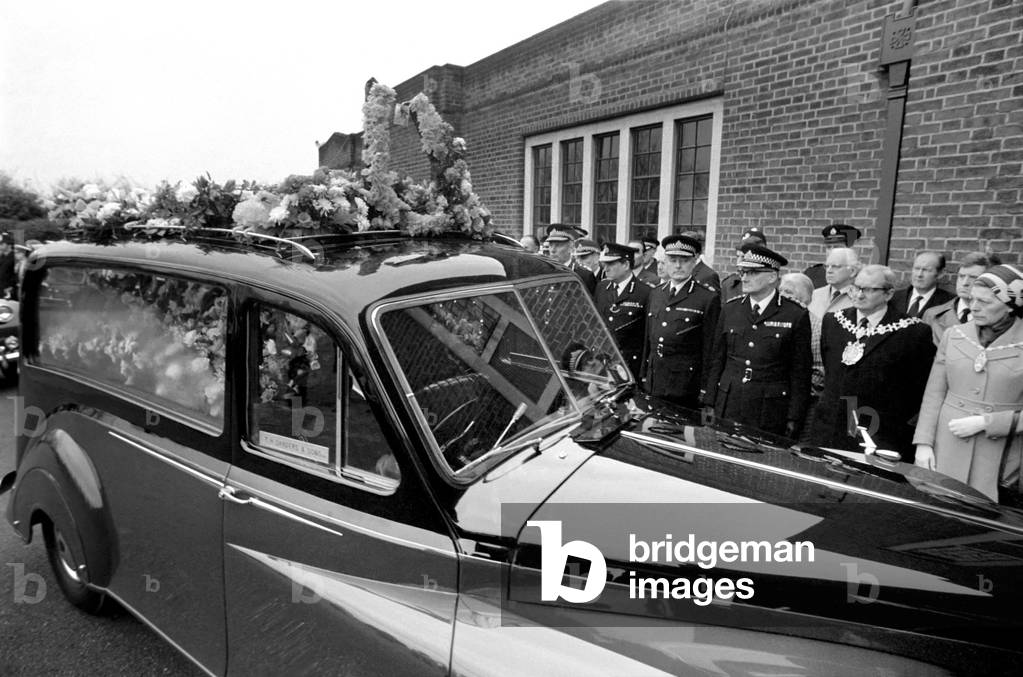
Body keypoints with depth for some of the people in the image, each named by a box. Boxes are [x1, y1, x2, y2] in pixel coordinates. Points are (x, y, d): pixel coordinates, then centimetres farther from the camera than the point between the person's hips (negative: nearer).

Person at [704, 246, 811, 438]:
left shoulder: (796, 315, -4)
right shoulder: (730, 309, 7)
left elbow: (800, 372, -2)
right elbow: (717, 361, 9)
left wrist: (794, 419, -4)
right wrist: (709, 404, 6)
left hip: (770, 414, -3)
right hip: (727, 407, 3)